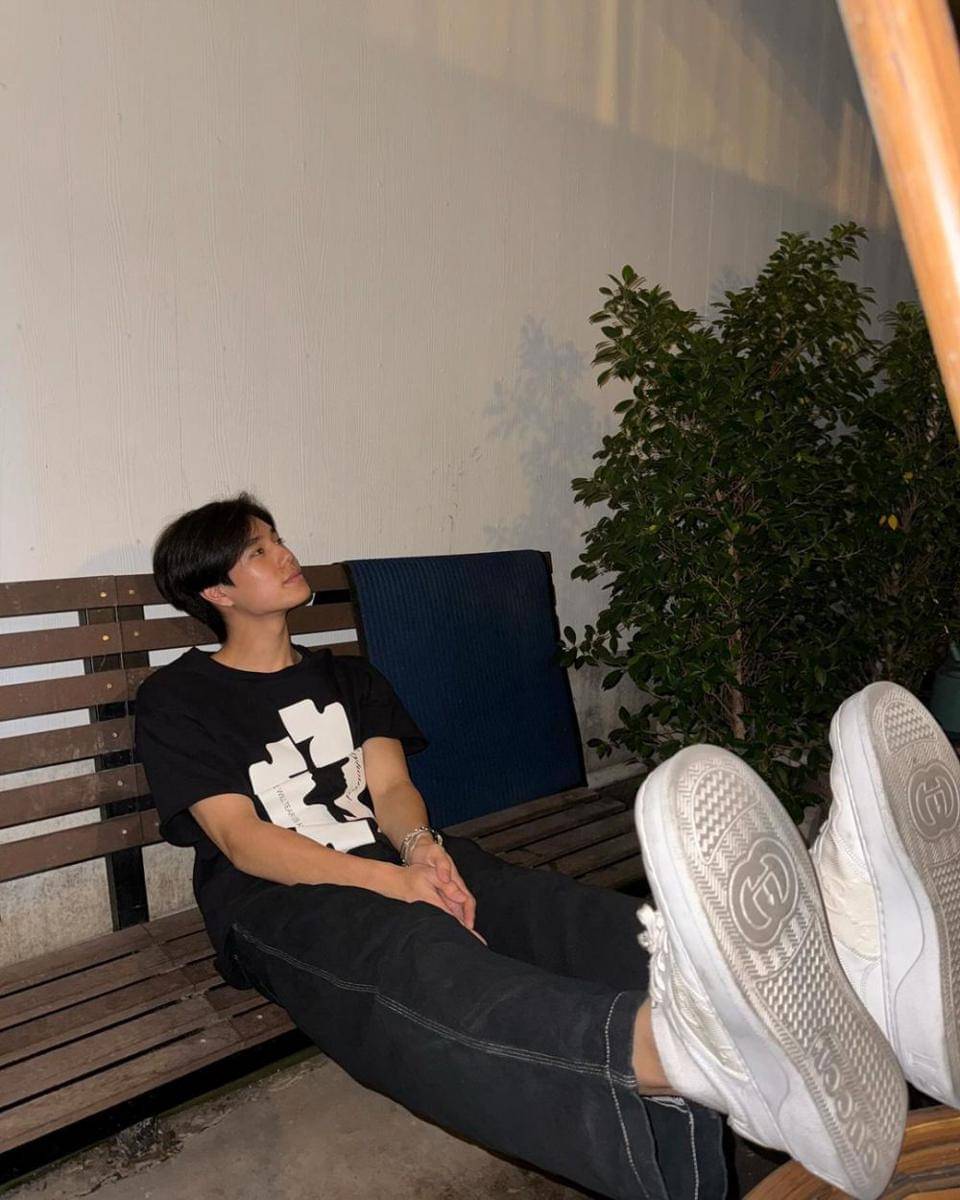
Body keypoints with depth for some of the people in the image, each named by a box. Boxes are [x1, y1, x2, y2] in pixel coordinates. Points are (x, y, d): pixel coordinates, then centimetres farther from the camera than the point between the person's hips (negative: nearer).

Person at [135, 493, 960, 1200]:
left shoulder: (347, 678, 23)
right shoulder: (178, 699, 7)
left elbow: (391, 787, 9)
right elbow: (241, 838, -5)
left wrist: (420, 847, -15)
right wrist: (389, 881, -19)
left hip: (400, 866, 5)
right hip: (279, 901, -4)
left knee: (551, 909, -28)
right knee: (411, 956, -39)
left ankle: (856, 973, -54)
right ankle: (678, 1045, -72)